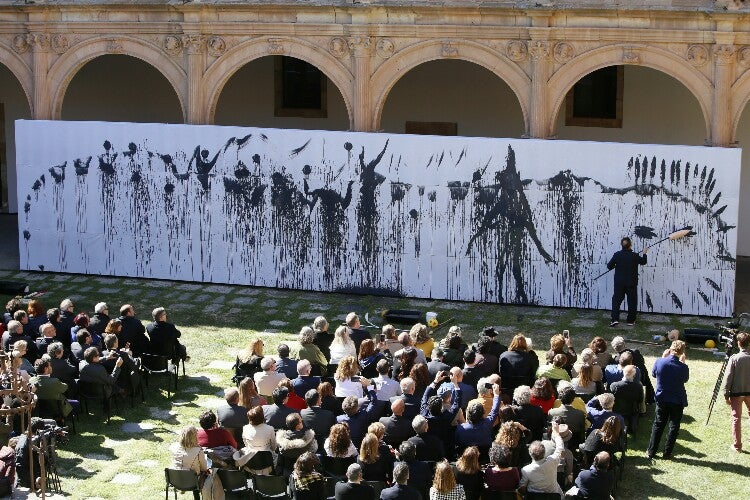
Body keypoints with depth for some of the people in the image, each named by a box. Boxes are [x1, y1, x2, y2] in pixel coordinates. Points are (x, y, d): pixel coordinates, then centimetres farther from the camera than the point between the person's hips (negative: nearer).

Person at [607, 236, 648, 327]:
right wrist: (644, 253, 25)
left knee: (616, 300, 6)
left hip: (619, 283, 1)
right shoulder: (634, 256, -10)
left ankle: (615, 319, -8)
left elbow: (609, 266, -3)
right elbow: (643, 262, 8)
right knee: (632, 301, 12)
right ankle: (631, 321, 16)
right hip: (631, 283, -1)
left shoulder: (617, 255, -8)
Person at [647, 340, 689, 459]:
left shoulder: (659, 362, -15)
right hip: (677, 401, -2)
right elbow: (685, 380, 2)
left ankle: (651, 451, 16)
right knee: (674, 427, 12)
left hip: (662, 399, 2)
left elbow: (654, 374, 5)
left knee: (658, 425, 14)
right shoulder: (683, 367, -19)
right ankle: (667, 453, 15)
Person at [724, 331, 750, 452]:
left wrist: (726, 395, -3)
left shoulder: (734, 358, -13)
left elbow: (728, 378, -11)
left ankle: (737, 445, 5)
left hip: (736, 393, -2)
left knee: (736, 418, 4)